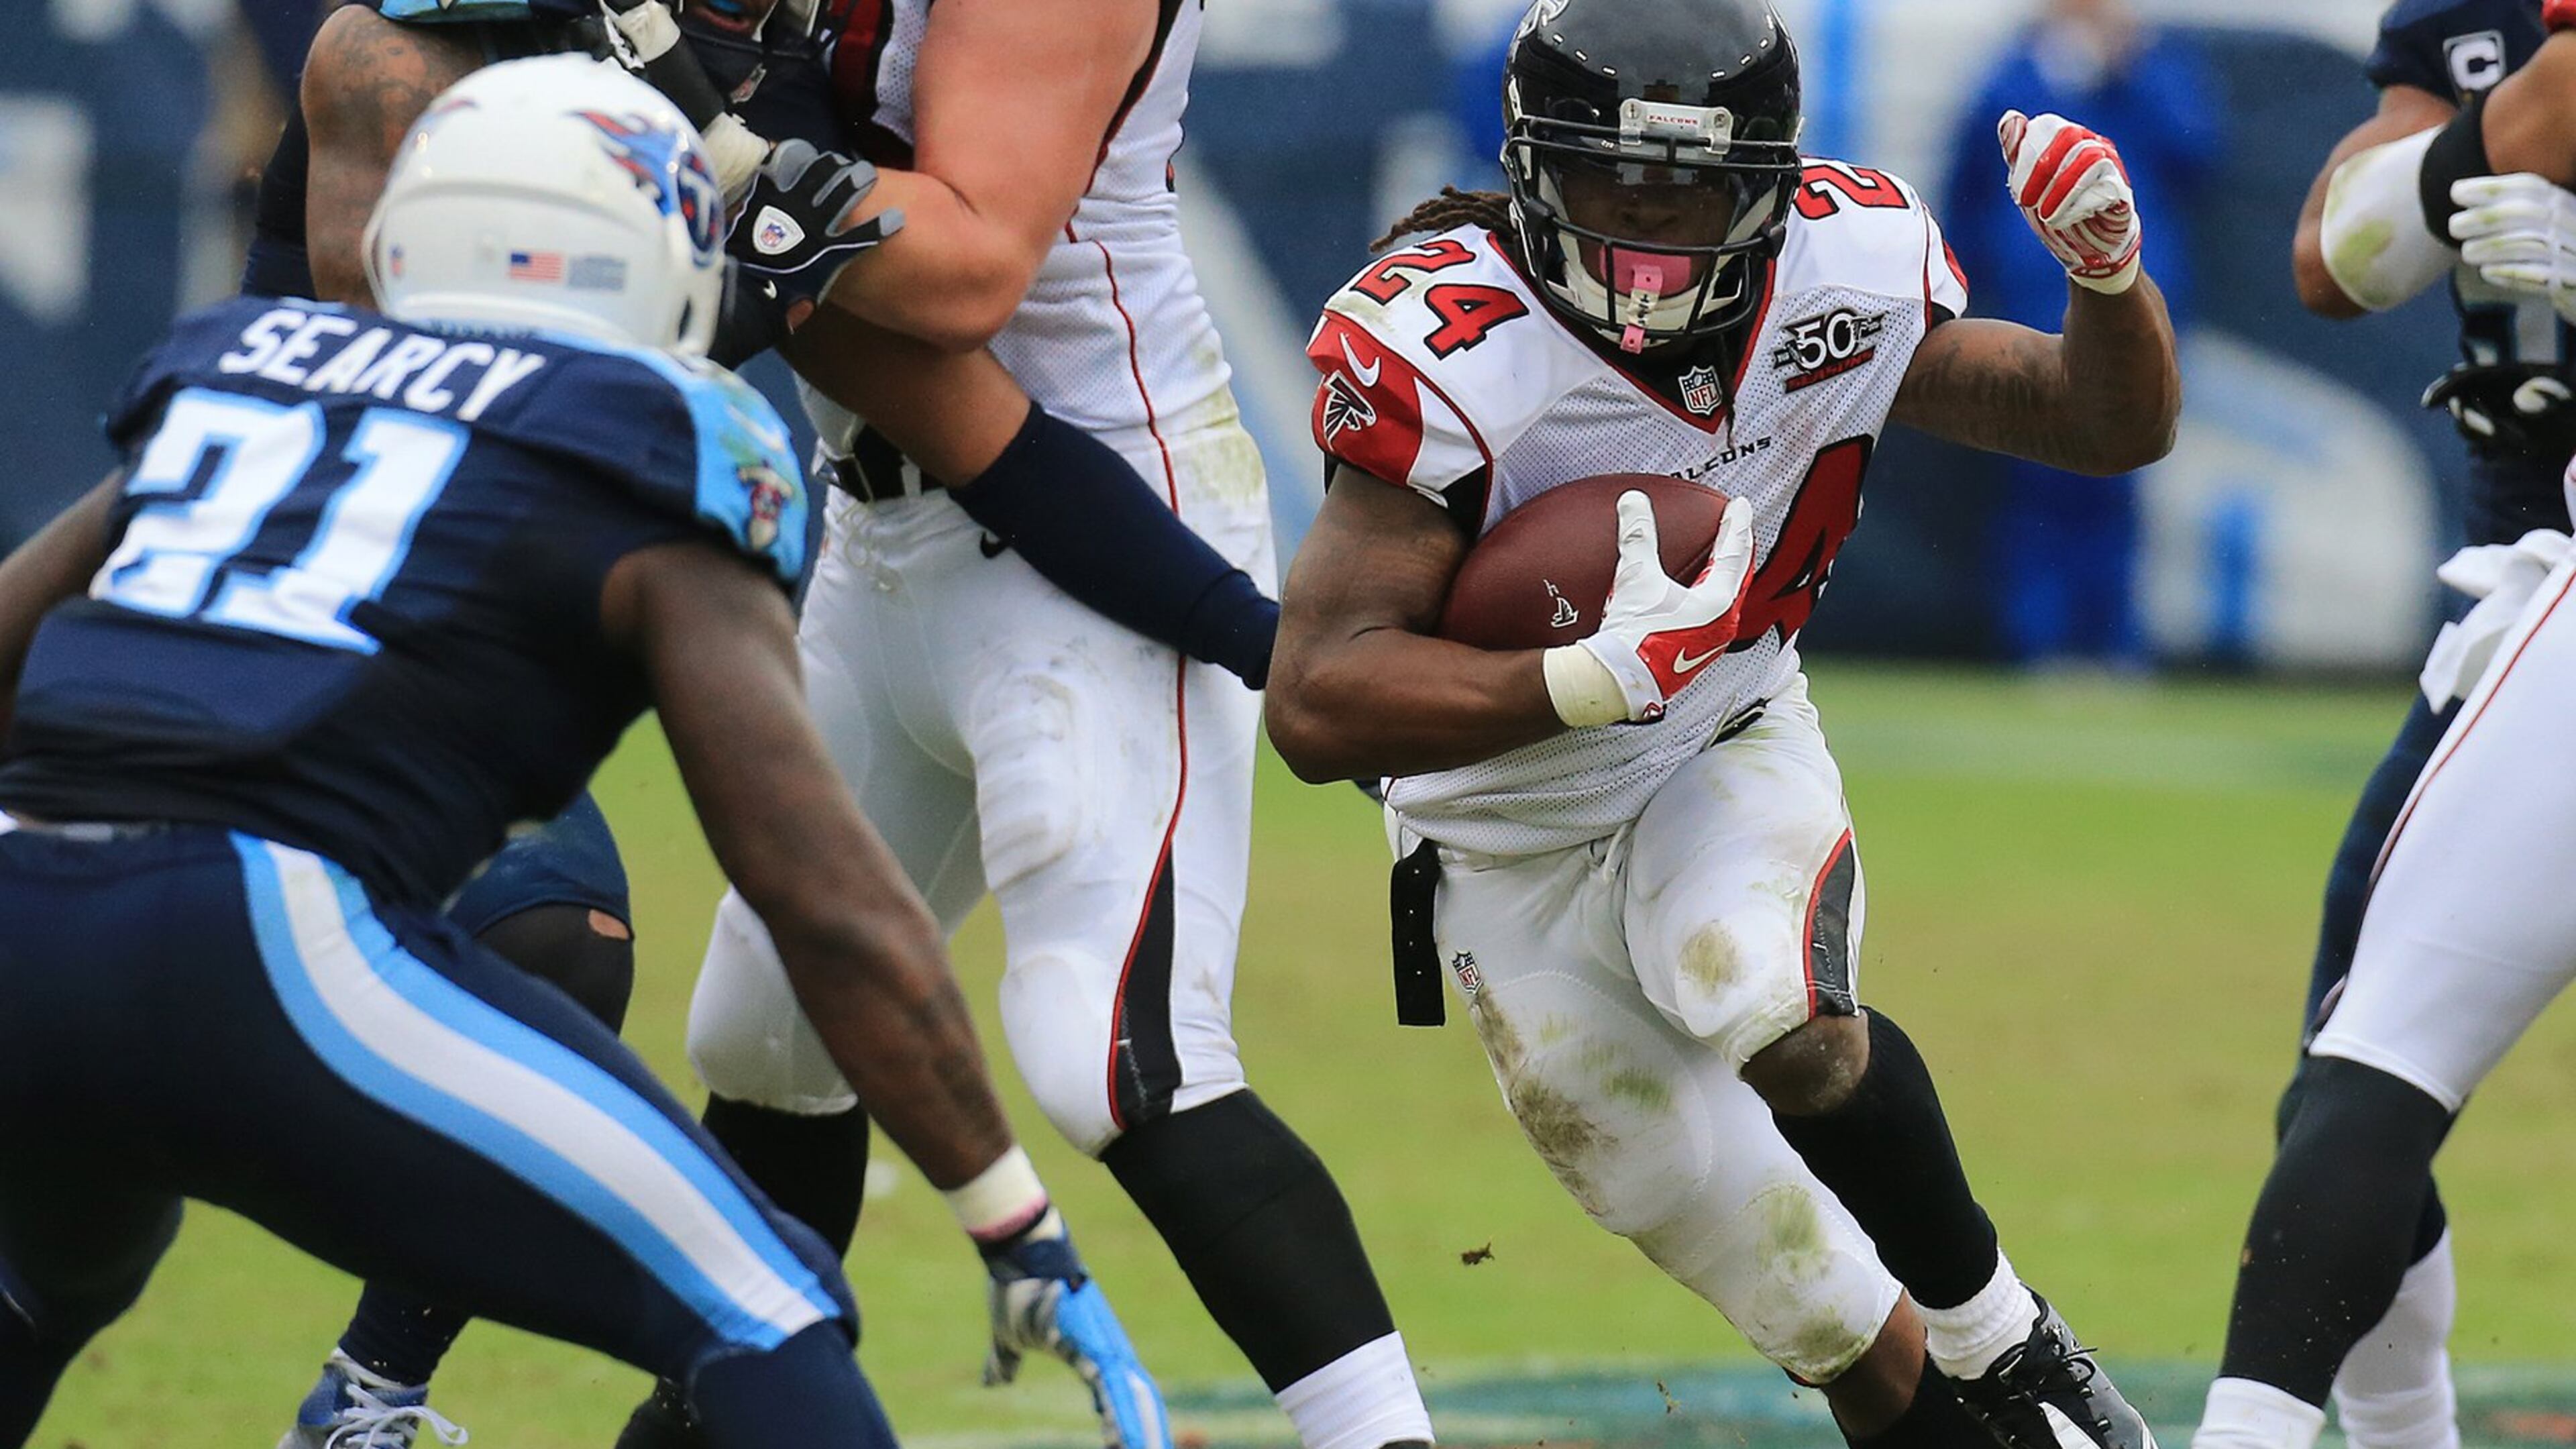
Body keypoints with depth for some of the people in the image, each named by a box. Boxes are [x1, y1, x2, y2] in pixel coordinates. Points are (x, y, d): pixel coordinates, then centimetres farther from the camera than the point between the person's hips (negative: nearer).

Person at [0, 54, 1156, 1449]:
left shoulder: (231, 366, 25)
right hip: (259, 950, -6)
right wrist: (1030, 1244, 9)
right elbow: (838, 912, 3)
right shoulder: (658, 481, 9)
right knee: (761, 1320, 0)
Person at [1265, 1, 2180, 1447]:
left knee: (1776, 1017, -32)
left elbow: (2108, 428, -2)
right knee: (1792, 1291, 0)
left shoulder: (1841, 273, -16)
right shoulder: (1449, 358, -29)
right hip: (1515, 842, -1)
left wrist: (2110, 277, -23)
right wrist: (1603, 675, -45)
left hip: (1730, 754, 1)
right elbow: (1321, 705, -34)